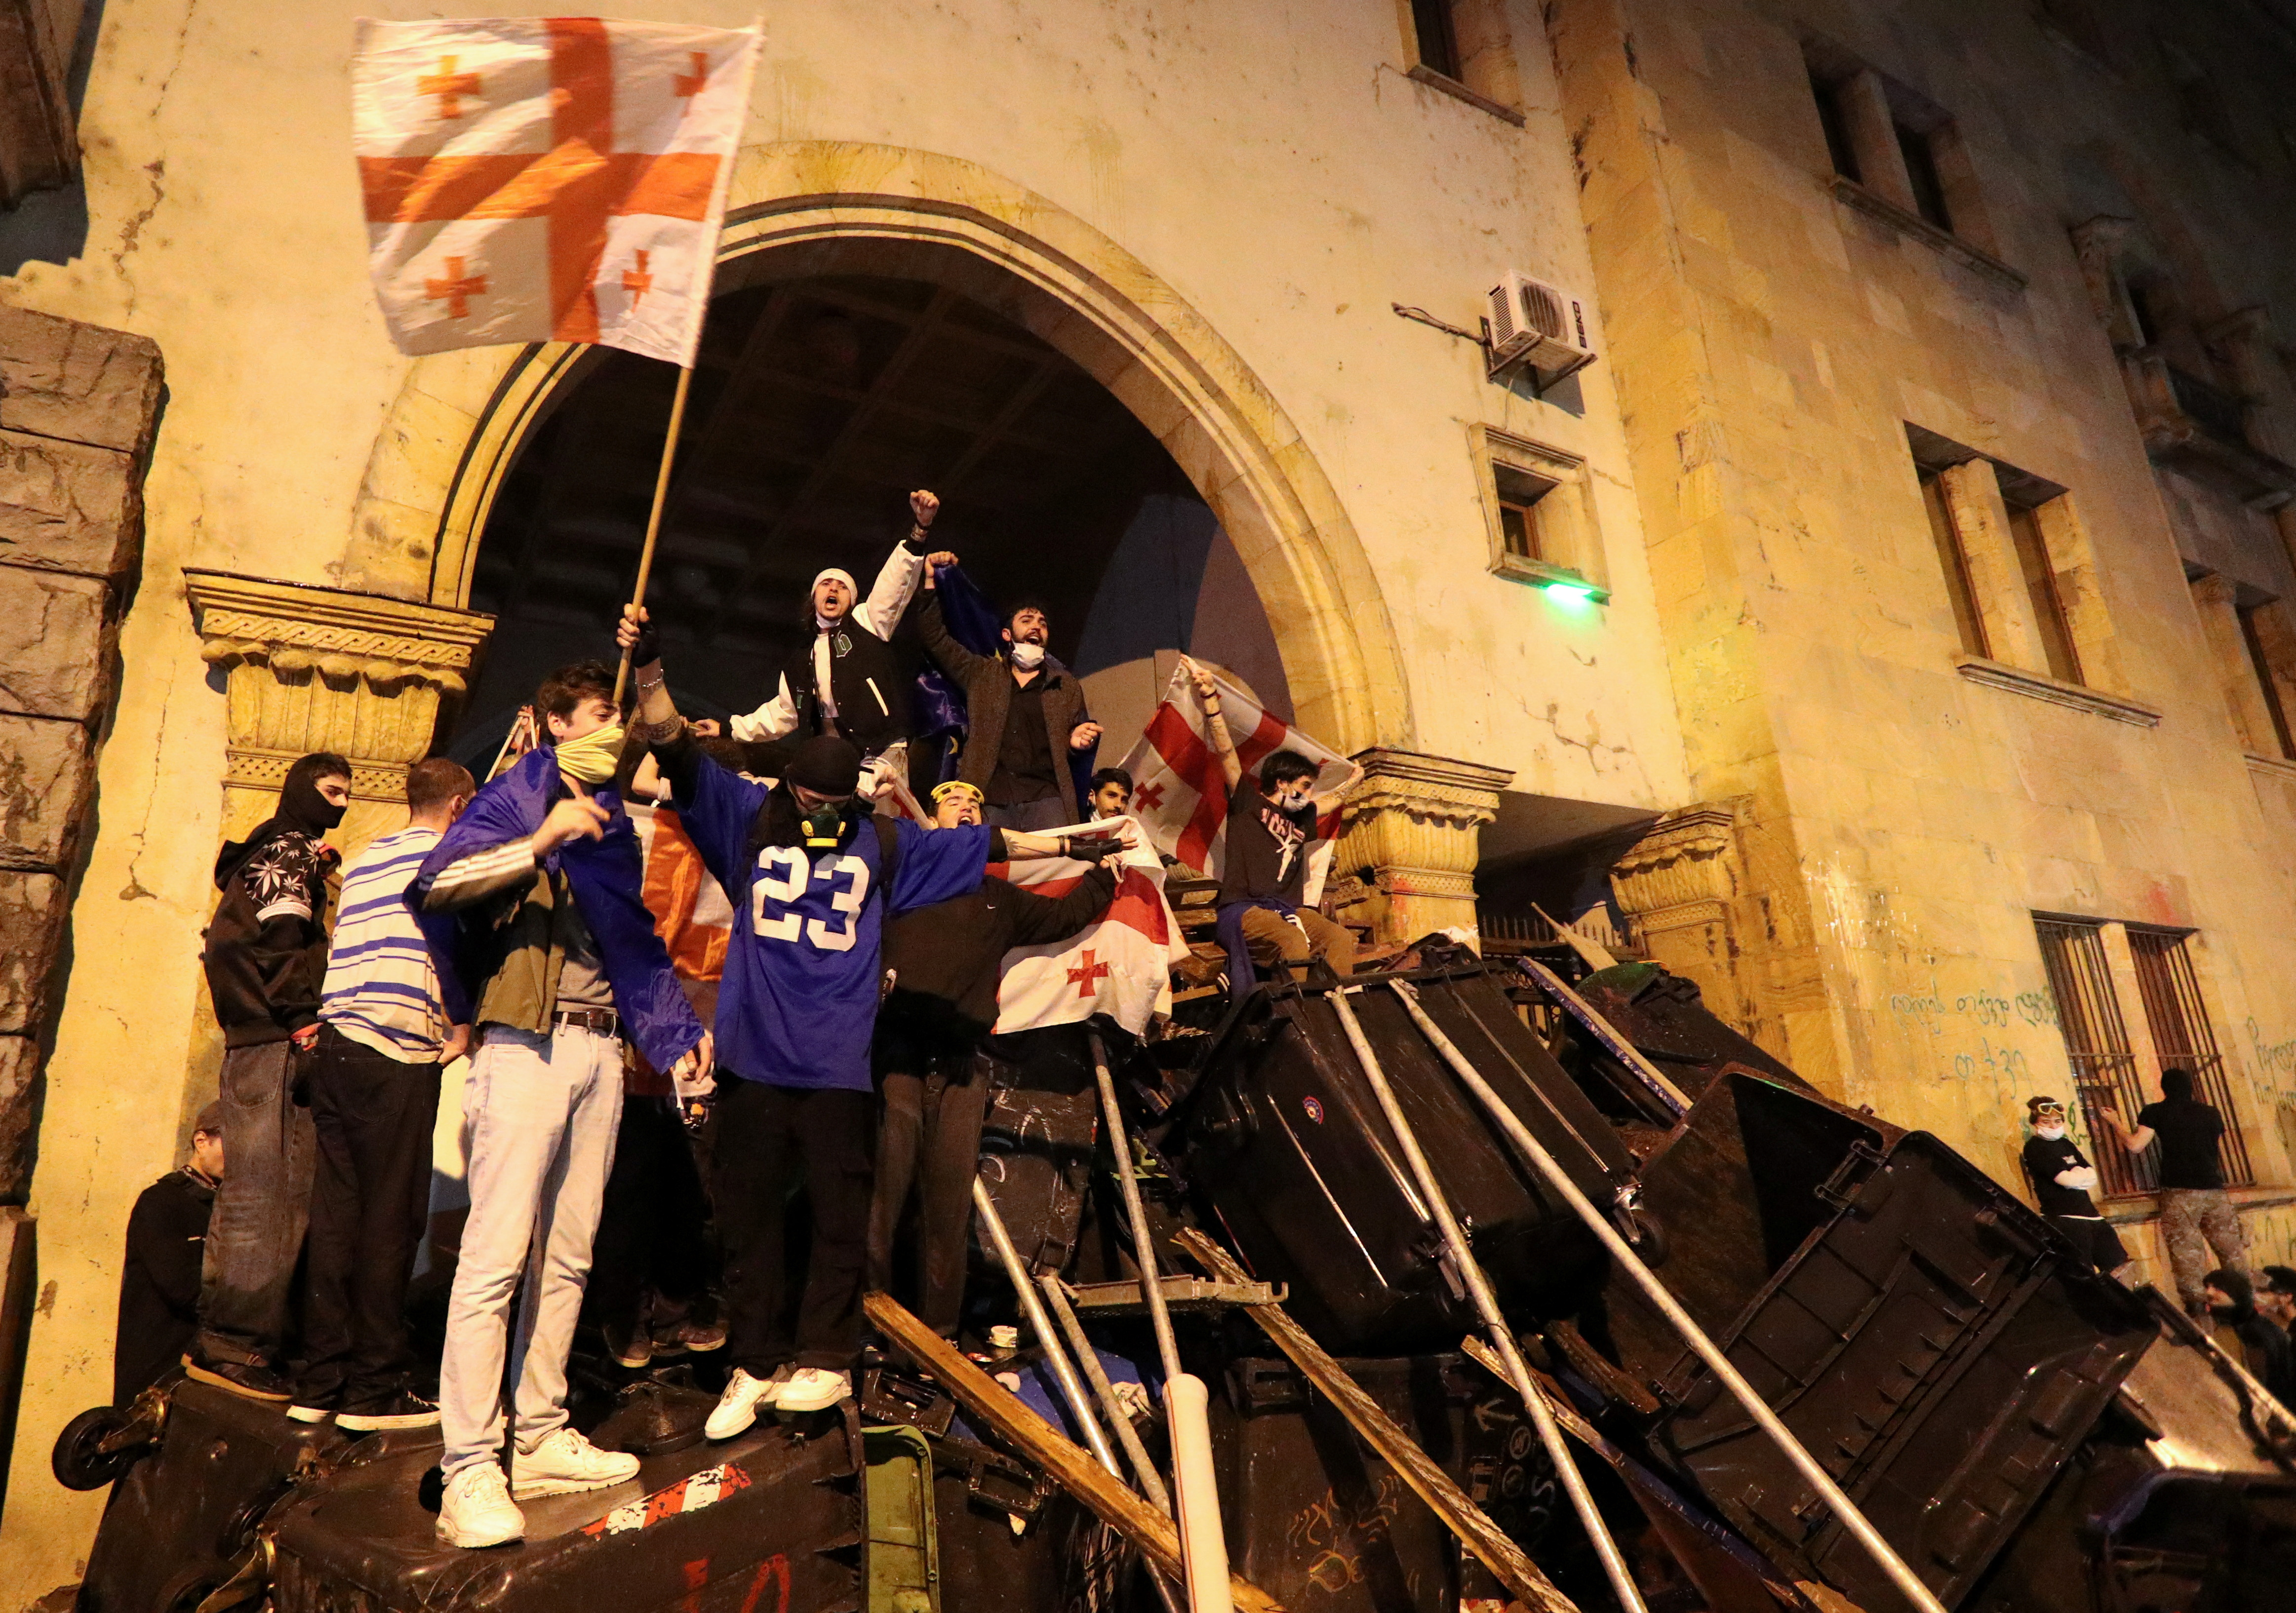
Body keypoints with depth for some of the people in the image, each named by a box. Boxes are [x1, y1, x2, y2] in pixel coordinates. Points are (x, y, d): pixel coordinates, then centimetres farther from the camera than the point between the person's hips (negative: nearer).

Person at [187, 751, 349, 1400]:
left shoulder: (280, 852, 25)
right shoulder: (288, 848, -5)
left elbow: (230, 941, 26)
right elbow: (278, 937, -18)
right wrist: (303, 1019, -17)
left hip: (256, 1041, 11)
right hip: (277, 1043, -11)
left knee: (253, 1195, 14)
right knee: (271, 1197, -10)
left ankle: (217, 1340, 21)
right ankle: (236, 1346, -8)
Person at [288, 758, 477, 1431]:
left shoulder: (364, 859, 20)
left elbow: (370, 951, 17)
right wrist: (462, 1024, -1)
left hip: (336, 1043, 7)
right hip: (398, 1053, -7)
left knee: (337, 1214, 10)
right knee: (391, 1220, -1)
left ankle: (321, 1382, 17)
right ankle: (375, 1389, 6)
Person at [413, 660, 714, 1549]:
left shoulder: (611, 822, 20)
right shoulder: (516, 798, 0)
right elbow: (437, 884, -15)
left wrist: (677, 1032, 17)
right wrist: (540, 838, -23)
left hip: (599, 1049, 7)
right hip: (526, 1043, -7)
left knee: (567, 1256, 10)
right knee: (497, 1255, -7)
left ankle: (541, 1441, 19)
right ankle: (469, 1470, -2)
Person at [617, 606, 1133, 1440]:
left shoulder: (886, 843, 8)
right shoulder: (750, 820, 5)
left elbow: (989, 844, 13)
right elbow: (676, 751, -2)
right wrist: (649, 668, -15)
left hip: (838, 1066, 0)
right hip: (753, 1059, 0)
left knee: (840, 1217, 7)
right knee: (748, 1217, 8)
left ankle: (825, 1361, 21)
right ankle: (755, 1365, 22)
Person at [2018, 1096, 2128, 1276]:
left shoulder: (2066, 1144, 16)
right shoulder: (2034, 1147, -8)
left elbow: (2093, 1178, 9)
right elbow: (2066, 1180, -16)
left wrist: (2076, 1177, -11)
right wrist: (2084, 1175, 3)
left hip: (2090, 1214, 8)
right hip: (2063, 1219, -8)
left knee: (2118, 1265, 12)